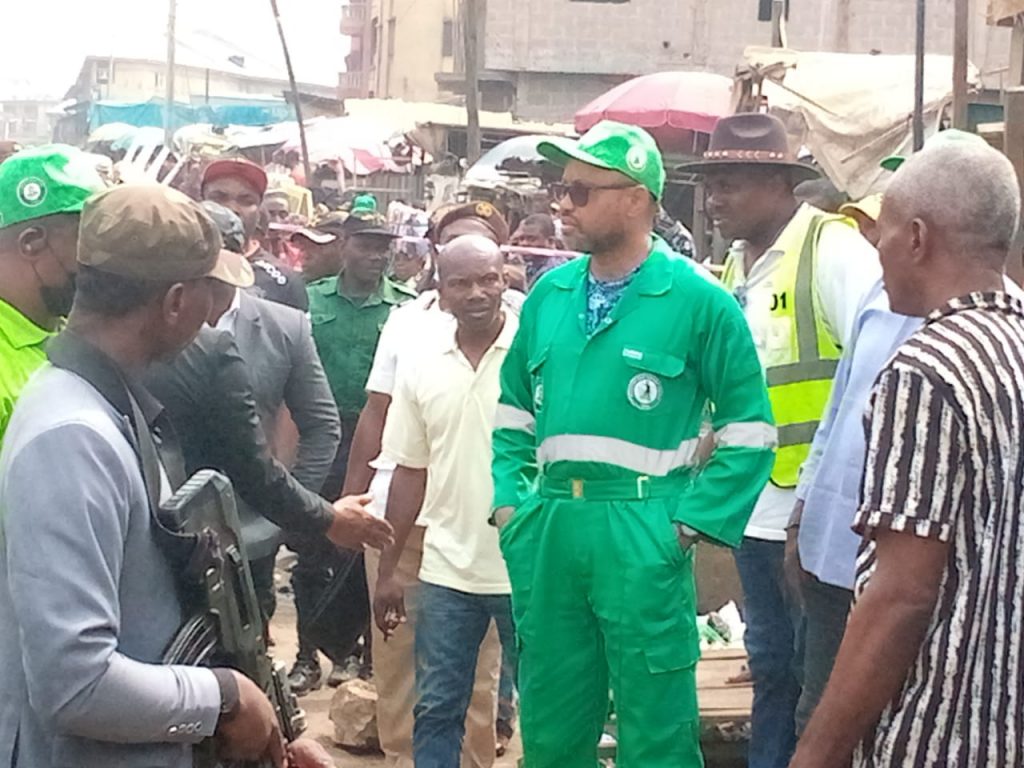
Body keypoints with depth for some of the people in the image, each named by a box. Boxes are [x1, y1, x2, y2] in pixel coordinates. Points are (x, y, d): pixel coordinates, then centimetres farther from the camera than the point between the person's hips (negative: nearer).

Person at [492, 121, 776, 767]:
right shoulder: (548, 295, 10)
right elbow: (515, 413, 19)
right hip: (546, 531, 5)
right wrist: (510, 502, 8)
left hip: (642, 535, -5)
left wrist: (691, 523, -10)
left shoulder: (697, 301, -6)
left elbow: (750, 430, -4)